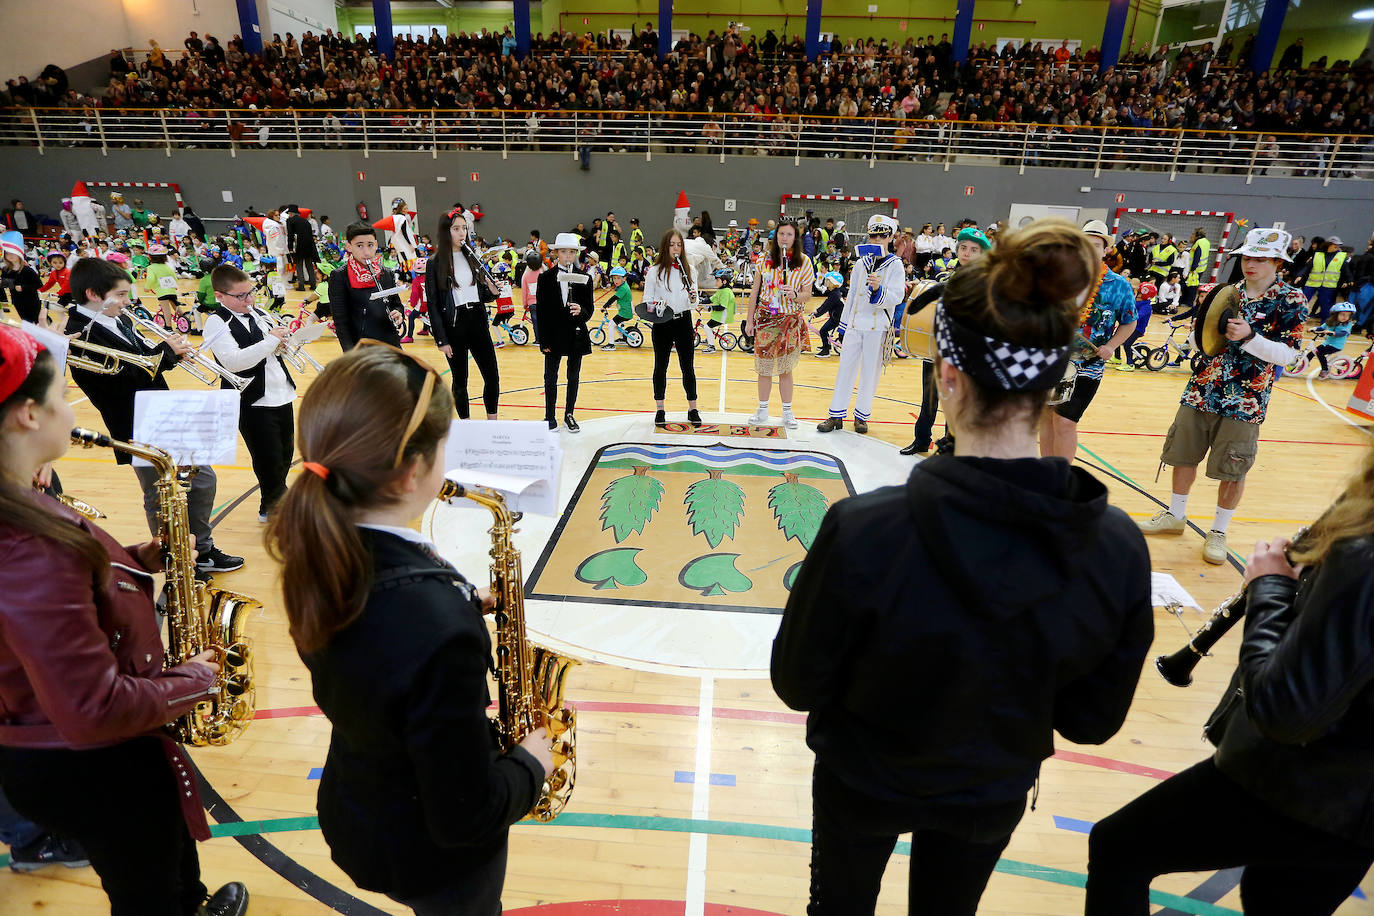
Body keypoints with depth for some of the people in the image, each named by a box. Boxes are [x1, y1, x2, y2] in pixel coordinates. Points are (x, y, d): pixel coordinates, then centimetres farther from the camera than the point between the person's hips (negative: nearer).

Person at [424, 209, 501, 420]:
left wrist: (493, 290, -9)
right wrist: (441, 340, -11)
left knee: (492, 377, 3)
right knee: (460, 381, 6)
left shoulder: (473, 258, 10)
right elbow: (433, 304, -6)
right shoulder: (435, 263, -4)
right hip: (454, 325, -4)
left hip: (477, 321, 4)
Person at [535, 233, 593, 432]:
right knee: (550, 377, 4)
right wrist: (544, 340, -7)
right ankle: (550, 417, 15)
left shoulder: (584, 279, 2)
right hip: (553, 335, -1)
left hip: (576, 335, 1)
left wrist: (581, 311, -23)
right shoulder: (545, 278, -1)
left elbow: (589, 310, 2)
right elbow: (540, 311, -2)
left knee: (573, 377, 10)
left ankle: (569, 415, 23)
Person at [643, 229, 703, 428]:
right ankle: (660, 410, 18)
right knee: (660, 367, 7)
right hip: (662, 324, -1)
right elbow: (647, 301, 0)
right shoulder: (654, 271, -1)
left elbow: (694, 304, 7)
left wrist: (693, 299, -15)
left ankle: (692, 409, 16)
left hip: (684, 322, 2)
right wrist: (656, 306, -21)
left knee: (688, 367, 5)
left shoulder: (688, 270, 6)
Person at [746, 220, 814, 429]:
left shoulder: (804, 261, 0)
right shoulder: (765, 259, 3)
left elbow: (807, 293, 1)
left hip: (791, 320, -1)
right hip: (765, 318, 1)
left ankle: (787, 412, 17)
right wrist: (749, 320, 3)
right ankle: (762, 410, 18)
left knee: (785, 368, 5)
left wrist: (795, 296, -22)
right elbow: (754, 291, 6)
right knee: (764, 366, 5)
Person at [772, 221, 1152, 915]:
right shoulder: (1121, 550, -25)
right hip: (993, 795, 3)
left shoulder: (861, 532, -37)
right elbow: (1091, 721, -11)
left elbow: (796, 685, -21)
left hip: (863, 784, -3)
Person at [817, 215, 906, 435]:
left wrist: (878, 289, -30)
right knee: (846, 367, 3)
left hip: (878, 327, -3)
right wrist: (844, 323, 16)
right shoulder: (860, 264, 11)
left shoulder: (896, 265, -2)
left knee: (870, 372, 4)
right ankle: (836, 415, 9)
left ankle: (862, 416, 16)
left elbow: (897, 297, -12)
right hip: (855, 323, 4)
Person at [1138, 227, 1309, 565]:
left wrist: (1248, 337, -24)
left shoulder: (1292, 301, -4)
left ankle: (1218, 531, 19)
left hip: (1245, 401, -4)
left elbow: (1288, 353, -11)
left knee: (1232, 471, 3)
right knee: (1183, 455, 11)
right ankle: (1175, 515, 29)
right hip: (1201, 392, 4)